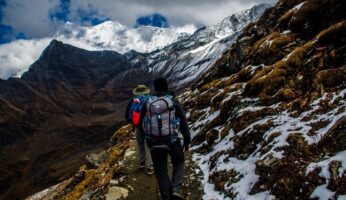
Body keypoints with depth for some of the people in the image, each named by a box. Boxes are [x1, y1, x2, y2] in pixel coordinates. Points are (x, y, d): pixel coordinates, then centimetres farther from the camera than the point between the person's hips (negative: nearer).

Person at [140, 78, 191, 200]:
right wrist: (187, 141, 9)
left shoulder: (147, 103, 3)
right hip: (172, 141, -1)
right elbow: (184, 123, -1)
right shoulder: (174, 102, -3)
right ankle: (176, 189, 6)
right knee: (179, 163, 24)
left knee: (160, 171, 16)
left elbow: (142, 123, 11)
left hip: (154, 143, 2)